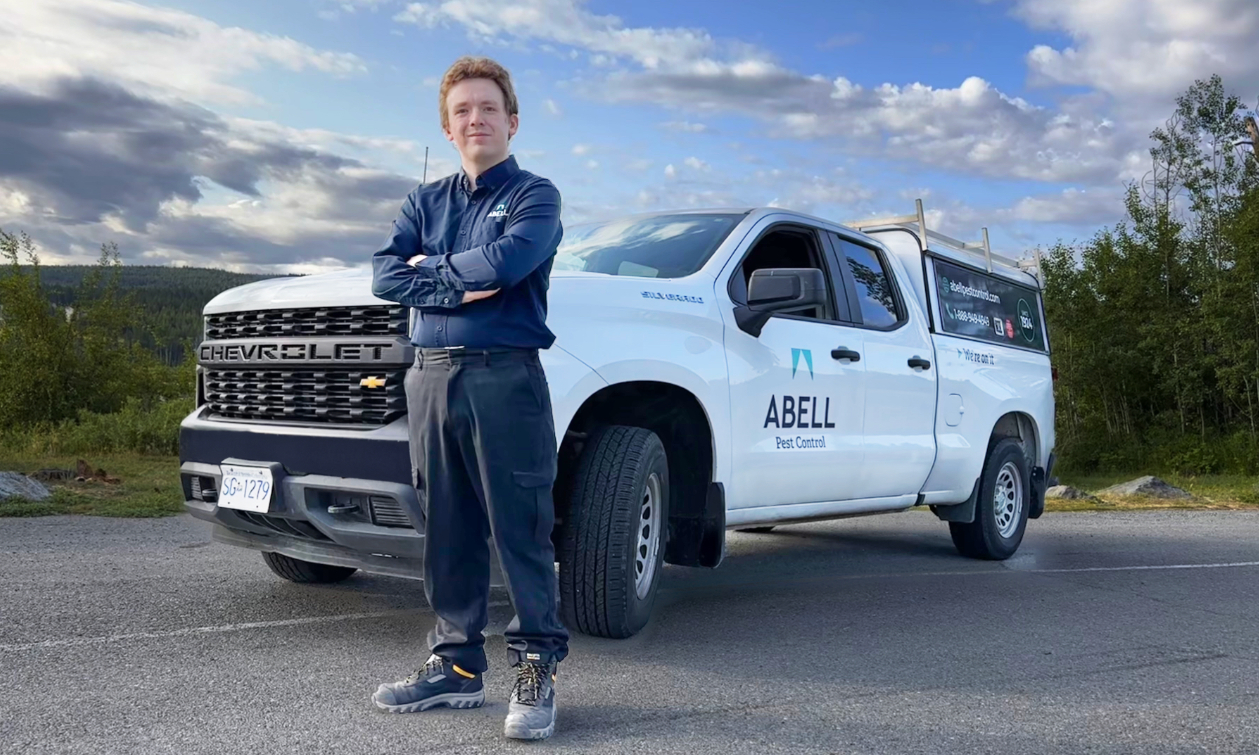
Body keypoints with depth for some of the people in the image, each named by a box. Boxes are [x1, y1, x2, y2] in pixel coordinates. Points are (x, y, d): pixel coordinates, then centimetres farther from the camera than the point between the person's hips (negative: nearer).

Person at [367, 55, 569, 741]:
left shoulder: (534, 195, 4)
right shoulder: (425, 201, 19)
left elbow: (506, 261, -16)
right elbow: (385, 276, 4)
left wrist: (433, 267, -1)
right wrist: (464, 286, -9)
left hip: (505, 376, -5)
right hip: (432, 376, 5)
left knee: (519, 529, -4)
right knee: (447, 531, 8)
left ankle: (537, 667, 5)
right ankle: (457, 665, 18)